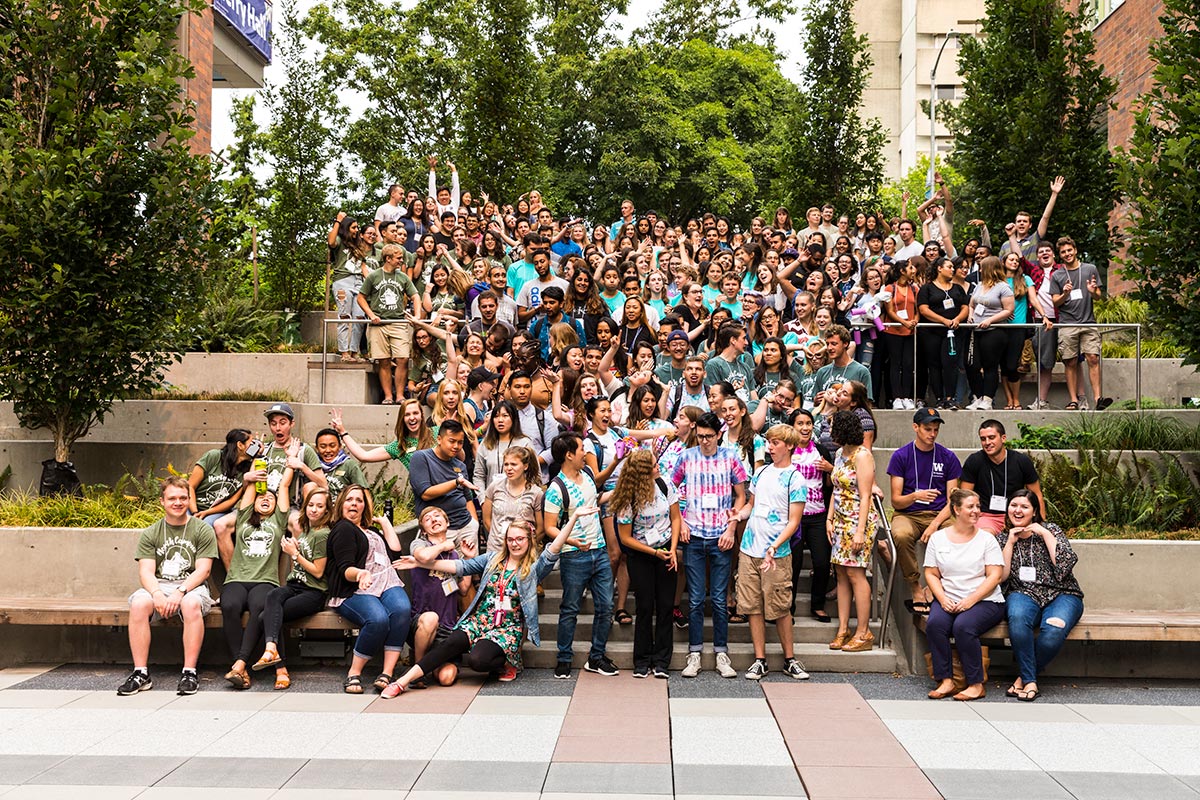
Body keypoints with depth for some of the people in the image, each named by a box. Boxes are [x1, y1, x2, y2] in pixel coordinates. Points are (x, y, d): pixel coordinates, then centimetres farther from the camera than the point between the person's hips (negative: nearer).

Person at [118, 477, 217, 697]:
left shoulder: (202, 530, 5)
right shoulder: (150, 534, 11)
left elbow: (203, 571, -4)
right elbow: (146, 572, 0)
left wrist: (179, 592, -21)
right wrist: (157, 594, -21)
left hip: (191, 587, -2)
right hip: (158, 586, 2)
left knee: (191, 604, -37)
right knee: (139, 604, -31)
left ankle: (189, 672, -31)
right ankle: (141, 674, -26)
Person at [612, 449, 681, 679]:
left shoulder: (664, 486, -7)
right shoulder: (628, 499, -17)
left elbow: (675, 518, 2)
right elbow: (625, 538, -10)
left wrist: (673, 550, -8)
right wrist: (655, 552, -14)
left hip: (666, 550, 3)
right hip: (639, 554, -3)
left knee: (666, 605, 1)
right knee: (645, 606, -2)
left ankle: (661, 661, 7)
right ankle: (642, 661, 11)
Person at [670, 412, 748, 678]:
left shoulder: (730, 457, 2)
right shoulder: (687, 457, 4)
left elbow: (741, 496, 7)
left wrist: (731, 528, -2)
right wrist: (679, 522, 1)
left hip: (721, 537, -1)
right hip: (693, 537, 1)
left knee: (720, 599, 3)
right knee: (695, 599, 3)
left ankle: (721, 654, 12)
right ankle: (694, 654, 10)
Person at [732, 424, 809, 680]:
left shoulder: (794, 479, -5)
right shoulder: (762, 472, 11)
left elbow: (794, 522, -9)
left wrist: (773, 548, -20)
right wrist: (737, 516, 1)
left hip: (777, 555, -5)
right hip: (749, 550, 5)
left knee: (780, 608, 1)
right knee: (753, 606, 5)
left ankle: (790, 660, 15)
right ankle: (760, 660, 13)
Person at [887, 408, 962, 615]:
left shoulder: (948, 457, 6)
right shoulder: (901, 456, 2)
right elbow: (896, 501, -1)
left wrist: (935, 524, -15)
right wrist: (915, 496, -24)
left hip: (938, 514, 2)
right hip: (907, 514, -1)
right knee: (902, 535, -37)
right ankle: (915, 588, -17)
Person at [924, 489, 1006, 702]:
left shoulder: (986, 539, 5)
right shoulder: (938, 538, 11)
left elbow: (994, 576, -3)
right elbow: (931, 574, 9)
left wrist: (971, 600, -15)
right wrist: (943, 598, -9)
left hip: (984, 601, -2)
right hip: (948, 599, 2)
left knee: (963, 626, -32)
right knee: (934, 623, -29)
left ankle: (976, 684, -19)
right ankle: (946, 681, -20)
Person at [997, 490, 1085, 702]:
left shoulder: (1049, 530, 6)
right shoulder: (1003, 538, 13)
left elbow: (1067, 564, -10)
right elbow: (1001, 576, 0)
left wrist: (1045, 534, -9)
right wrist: (1010, 542, -2)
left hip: (1061, 596, -1)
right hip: (1023, 595, 1)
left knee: (1054, 630, -35)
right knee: (1018, 617, -37)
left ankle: (1026, 674, -11)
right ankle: (1029, 680, -22)